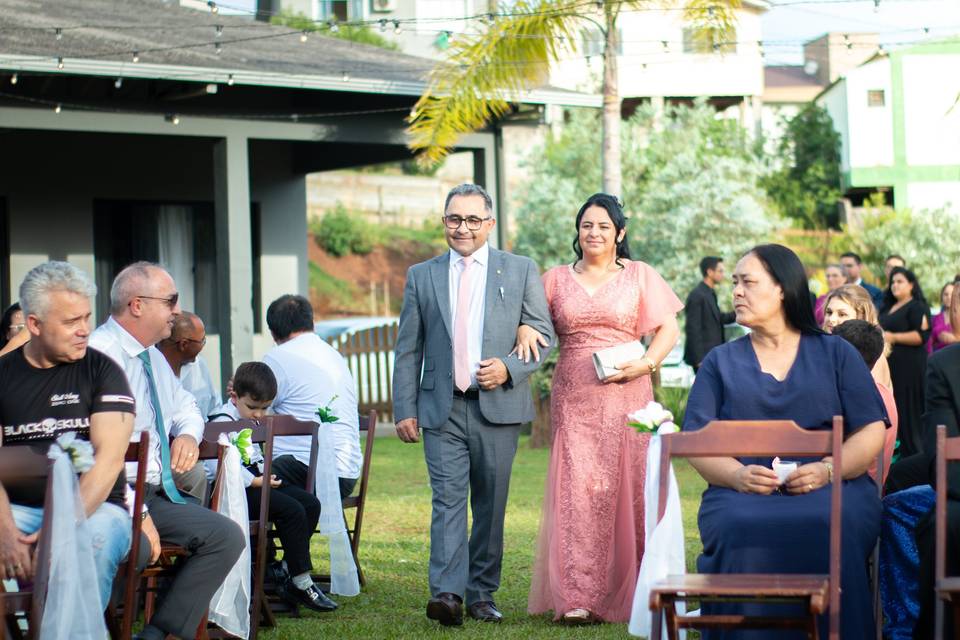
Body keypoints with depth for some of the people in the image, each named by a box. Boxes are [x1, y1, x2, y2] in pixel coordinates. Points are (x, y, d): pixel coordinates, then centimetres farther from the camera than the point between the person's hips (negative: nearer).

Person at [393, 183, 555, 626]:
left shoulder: (521, 271, 7)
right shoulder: (421, 277, 9)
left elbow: (543, 333, 6)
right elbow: (408, 349, 9)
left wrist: (510, 368, -12)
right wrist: (405, 409, 1)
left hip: (497, 405, 0)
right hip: (441, 408, 0)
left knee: (491, 505, 5)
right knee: (447, 499, -11)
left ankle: (482, 595, 14)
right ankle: (447, 593, -21)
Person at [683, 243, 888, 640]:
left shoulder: (836, 354, 16)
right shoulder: (721, 362, 19)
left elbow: (872, 432, 8)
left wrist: (827, 470, -13)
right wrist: (738, 475, -14)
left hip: (832, 488, -1)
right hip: (742, 492, 1)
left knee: (826, 532, -36)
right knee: (742, 533, -35)